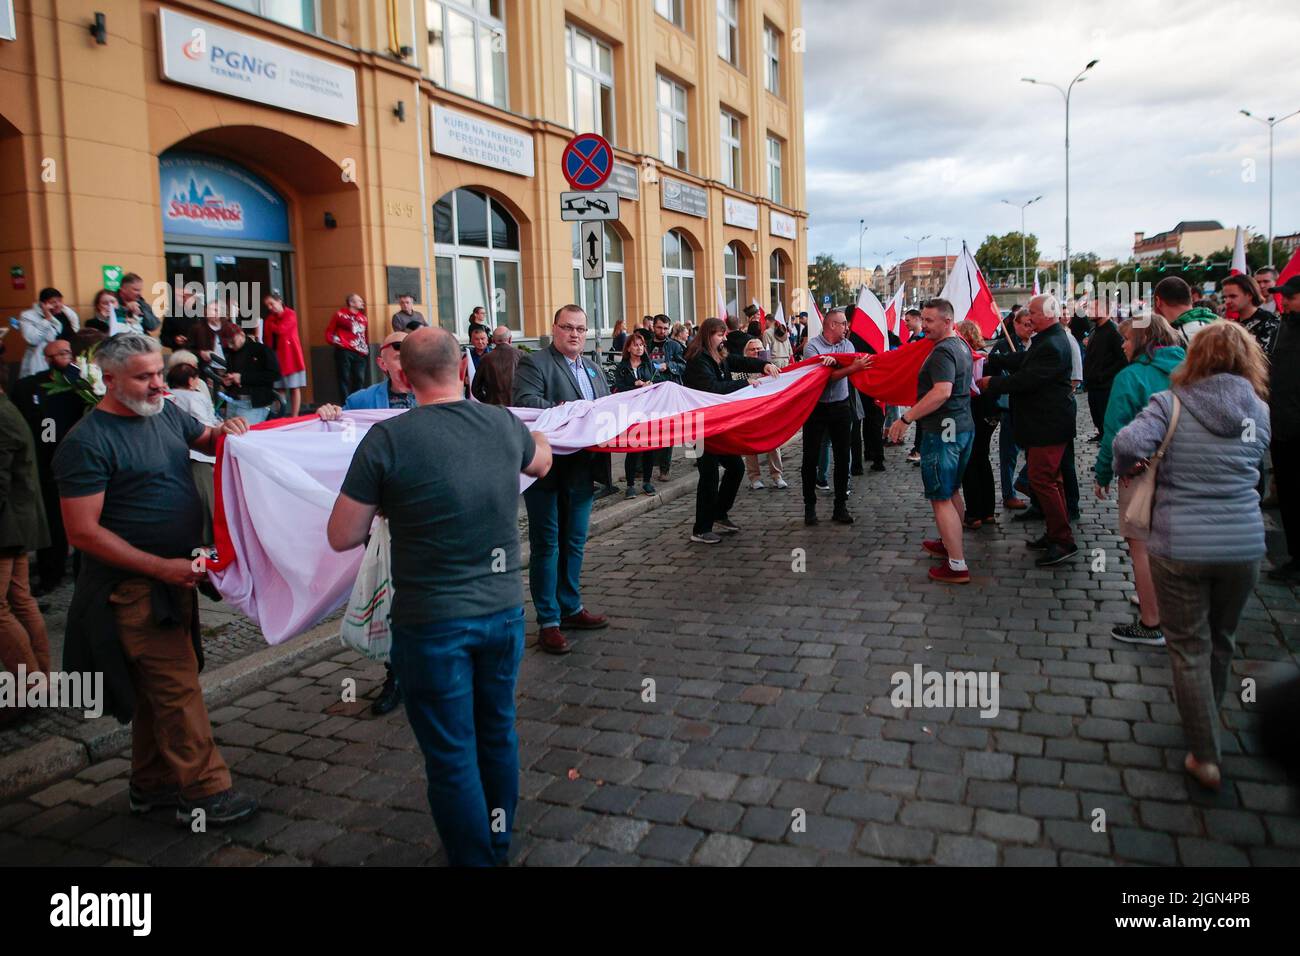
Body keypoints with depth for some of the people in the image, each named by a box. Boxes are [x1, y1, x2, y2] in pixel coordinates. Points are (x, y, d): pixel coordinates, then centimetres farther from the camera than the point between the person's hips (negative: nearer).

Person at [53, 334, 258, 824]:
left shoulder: (166, 412, 6)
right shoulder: (87, 443, -16)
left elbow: (204, 440, 24)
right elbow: (83, 531, -18)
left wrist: (225, 431, -1)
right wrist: (161, 567, -22)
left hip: (174, 575, 8)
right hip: (133, 587, -8)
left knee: (158, 686, 17)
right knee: (177, 688, -3)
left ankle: (152, 785, 32)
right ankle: (204, 793, 9)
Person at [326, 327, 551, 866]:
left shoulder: (389, 438, -15)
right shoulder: (504, 424, -2)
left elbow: (341, 537, -10)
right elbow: (542, 461, 22)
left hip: (433, 622, -5)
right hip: (504, 610, 5)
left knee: (452, 755, 10)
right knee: (499, 733, 22)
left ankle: (474, 860, 24)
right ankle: (499, 846, 41)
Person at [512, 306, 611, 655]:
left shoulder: (592, 369, 18)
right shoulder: (533, 364, -6)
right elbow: (524, 402, -21)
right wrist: (562, 409, -30)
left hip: (580, 466, 7)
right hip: (546, 467, -7)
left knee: (575, 542, 16)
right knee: (546, 544, 0)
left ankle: (570, 608, 30)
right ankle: (547, 622, 7)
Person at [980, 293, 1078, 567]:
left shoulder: (1052, 346, -21)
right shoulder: (1047, 339, 13)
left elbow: (1027, 379, -23)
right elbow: (1022, 360, 14)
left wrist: (991, 384, -13)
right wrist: (990, 360, 4)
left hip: (1048, 425, -11)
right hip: (1045, 422, 11)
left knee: (1041, 479, -10)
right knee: (1050, 478, 16)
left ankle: (1064, 541, -4)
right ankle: (1056, 534, 27)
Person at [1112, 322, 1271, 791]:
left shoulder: (1171, 404, -8)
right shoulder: (1260, 412, 4)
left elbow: (1129, 443, -22)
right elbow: (1255, 467, 9)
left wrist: (1127, 470, -2)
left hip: (1179, 548, -3)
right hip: (1243, 545, 4)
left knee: (1189, 648, 9)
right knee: (1221, 641, 23)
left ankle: (1205, 756, 12)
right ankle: (1205, 725, 44)